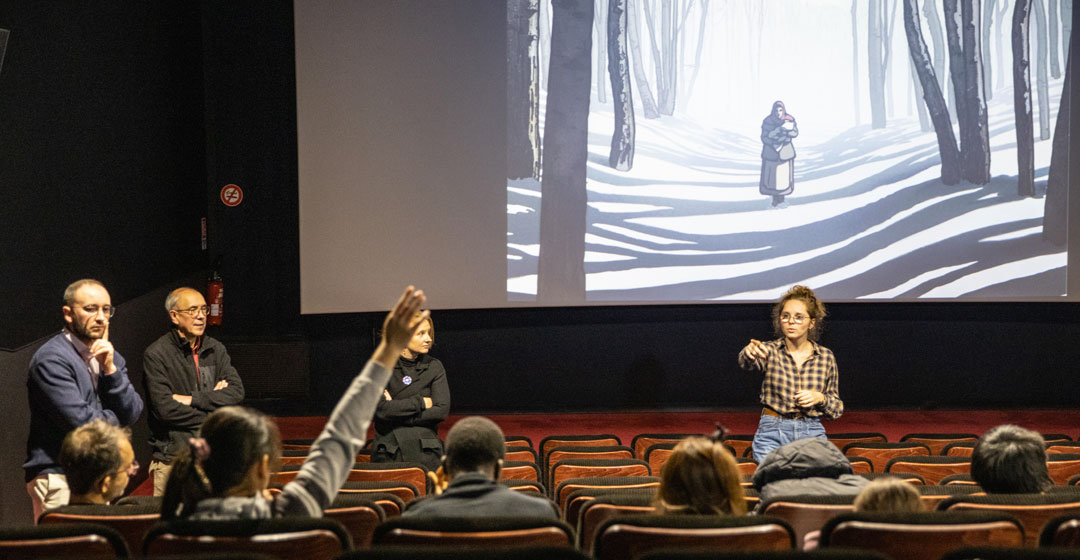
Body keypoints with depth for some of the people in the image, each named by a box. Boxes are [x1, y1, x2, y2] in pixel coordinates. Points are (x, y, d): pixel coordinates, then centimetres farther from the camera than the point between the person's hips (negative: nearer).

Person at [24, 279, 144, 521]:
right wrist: (113, 418, 3)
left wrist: (110, 369, -9)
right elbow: (82, 421, -17)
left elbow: (132, 413, 3)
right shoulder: (51, 360, -11)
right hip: (58, 480, -7)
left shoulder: (110, 357, 14)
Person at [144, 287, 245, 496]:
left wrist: (192, 399, -8)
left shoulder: (216, 349, 13)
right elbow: (164, 408, -12)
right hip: (173, 457, -4)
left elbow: (237, 391, 2)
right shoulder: (156, 355, -3)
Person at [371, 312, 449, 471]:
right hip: (388, 453, -1)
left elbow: (442, 410, -4)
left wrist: (397, 408, -8)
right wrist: (420, 402, -6)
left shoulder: (433, 367, 6)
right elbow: (380, 409, -11)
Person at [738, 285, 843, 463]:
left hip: (812, 435, 1)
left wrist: (820, 398, -10)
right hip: (772, 433, -1)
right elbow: (746, 362, -25)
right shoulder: (770, 351, 0)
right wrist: (750, 352, -48)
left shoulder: (826, 356, 5)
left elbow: (837, 409, 11)